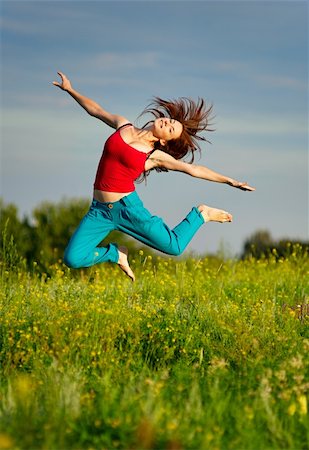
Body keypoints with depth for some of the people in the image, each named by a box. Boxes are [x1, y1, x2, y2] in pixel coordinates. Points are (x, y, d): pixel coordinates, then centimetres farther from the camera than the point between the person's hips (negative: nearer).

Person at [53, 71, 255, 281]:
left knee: (174, 246, -14)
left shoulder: (156, 156, 0)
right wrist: (70, 90, 21)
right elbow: (96, 110, 21)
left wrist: (230, 181, 2)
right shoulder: (123, 126, 8)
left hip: (127, 206, -3)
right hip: (99, 210, 3)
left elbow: (194, 169, 4)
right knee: (73, 259, -12)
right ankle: (116, 254, 16)